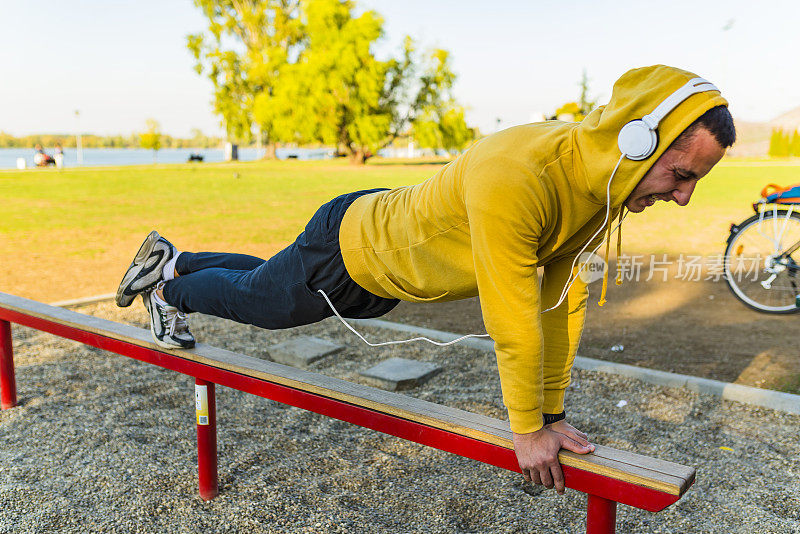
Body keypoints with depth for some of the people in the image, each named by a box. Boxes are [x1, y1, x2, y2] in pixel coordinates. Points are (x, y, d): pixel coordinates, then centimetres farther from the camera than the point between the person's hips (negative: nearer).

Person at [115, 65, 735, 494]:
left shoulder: (602, 181, -14)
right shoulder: (515, 175, -43)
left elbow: (564, 297, -7)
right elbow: (512, 318, -36)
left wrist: (553, 413, -2)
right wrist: (527, 430, -21)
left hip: (388, 250, 8)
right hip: (346, 250, -8)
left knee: (264, 285, 31)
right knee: (255, 299, 21)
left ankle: (177, 262, 57)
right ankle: (169, 286, 51)